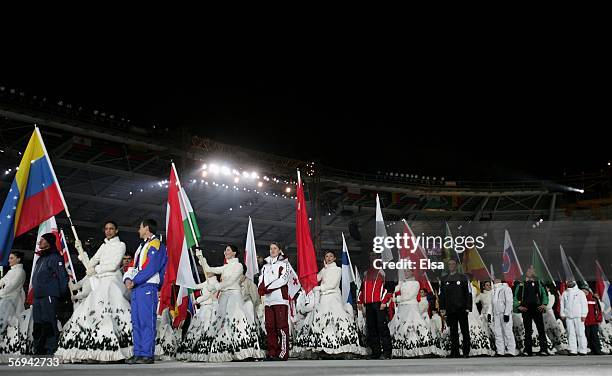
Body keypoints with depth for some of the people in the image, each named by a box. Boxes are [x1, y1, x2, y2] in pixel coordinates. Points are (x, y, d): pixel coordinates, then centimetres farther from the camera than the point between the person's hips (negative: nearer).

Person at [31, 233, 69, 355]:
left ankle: (51, 352, -9)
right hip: (37, 298, 9)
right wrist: (34, 296, 22)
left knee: (49, 326, -10)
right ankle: (38, 352, 18)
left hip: (49, 297, -9)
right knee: (37, 327, 11)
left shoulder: (55, 257, -6)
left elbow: (62, 276, -13)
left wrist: (63, 294, -16)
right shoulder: (40, 259, 22)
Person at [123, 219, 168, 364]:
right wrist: (128, 279, -1)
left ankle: (148, 354, -10)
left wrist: (134, 281, -13)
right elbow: (134, 266, 19)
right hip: (136, 288, 9)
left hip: (148, 287, -9)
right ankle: (138, 353, 11)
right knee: (136, 322, 7)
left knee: (147, 321, -10)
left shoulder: (156, 245, -4)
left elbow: (151, 268, -15)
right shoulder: (142, 246, 25)